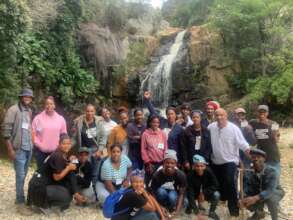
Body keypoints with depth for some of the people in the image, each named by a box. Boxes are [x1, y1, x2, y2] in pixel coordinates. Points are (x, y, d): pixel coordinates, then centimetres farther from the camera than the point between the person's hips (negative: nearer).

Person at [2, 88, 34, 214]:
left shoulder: (29, 111, 13)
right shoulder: (13, 110, -8)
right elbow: (6, 130, -13)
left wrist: (32, 144, 9)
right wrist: (10, 149, -16)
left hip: (29, 148, 6)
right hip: (19, 148, -6)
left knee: (24, 175, 12)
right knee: (20, 175, -4)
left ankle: (19, 198, 24)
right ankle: (20, 203, 5)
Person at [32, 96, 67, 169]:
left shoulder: (61, 119, 4)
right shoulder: (38, 118, -1)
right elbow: (33, 133, 0)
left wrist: (59, 145, 0)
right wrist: (38, 144, -8)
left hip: (55, 151, 1)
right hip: (40, 151, -1)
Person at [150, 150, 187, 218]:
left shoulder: (181, 175, -25)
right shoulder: (157, 175, -27)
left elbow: (181, 194, -23)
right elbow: (153, 193, -21)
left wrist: (177, 210, -35)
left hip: (173, 192, 1)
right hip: (162, 192, -1)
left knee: (172, 196, -34)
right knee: (161, 191, -35)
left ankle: (171, 209, 0)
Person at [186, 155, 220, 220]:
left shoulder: (209, 172, -24)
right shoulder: (190, 175, -28)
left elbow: (215, 185, -22)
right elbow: (190, 191, -33)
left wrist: (204, 193, -30)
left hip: (207, 194, 0)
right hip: (195, 194, 0)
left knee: (216, 194, -28)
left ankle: (212, 212, 0)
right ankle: (190, 207, 13)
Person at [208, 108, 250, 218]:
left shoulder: (233, 128, -13)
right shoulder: (211, 127, -2)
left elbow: (241, 141, -17)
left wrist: (247, 148, -34)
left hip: (230, 161, -4)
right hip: (215, 162, 4)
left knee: (231, 186, -10)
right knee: (218, 185, 20)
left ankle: (234, 211, 2)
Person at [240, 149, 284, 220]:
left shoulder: (271, 171, -32)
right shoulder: (249, 172, -19)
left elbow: (270, 190, -44)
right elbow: (245, 189, -21)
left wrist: (255, 198, -60)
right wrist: (242, 199, -45)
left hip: (275, 192, -4)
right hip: (258, 194, 4)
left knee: (270, 198, -37)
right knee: (247, 201, -20)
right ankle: (259, 212, 15)